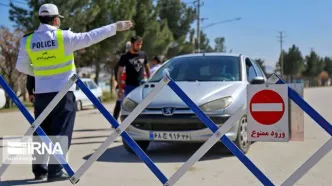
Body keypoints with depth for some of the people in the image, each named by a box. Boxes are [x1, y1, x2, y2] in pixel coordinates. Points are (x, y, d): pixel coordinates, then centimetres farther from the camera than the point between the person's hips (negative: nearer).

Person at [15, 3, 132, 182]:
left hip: (41, 93, 4)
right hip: (62, 93, -4)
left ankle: (39, 169, 19)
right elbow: (89, 37, -9)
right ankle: (55, 171, -1)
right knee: (60, 133, 0)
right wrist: (115, 27, -3)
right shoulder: (63, 36, -10)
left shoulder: (28, 41, 3)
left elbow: (21, 66, 11)